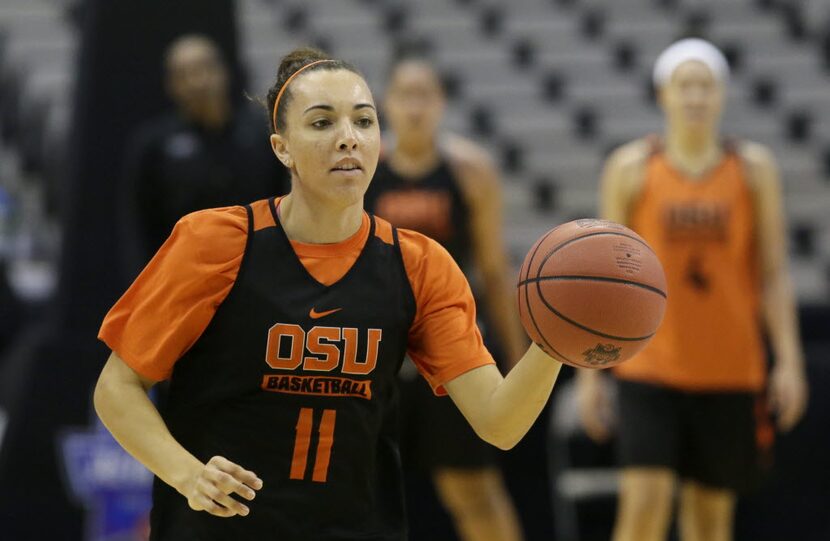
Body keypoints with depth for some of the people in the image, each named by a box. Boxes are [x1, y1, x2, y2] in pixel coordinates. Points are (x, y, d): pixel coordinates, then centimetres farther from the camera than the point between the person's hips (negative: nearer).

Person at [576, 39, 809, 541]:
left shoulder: (754, 168, 2)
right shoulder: (630, 168, -1)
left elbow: (775, 274, 2)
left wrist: (789, 362, -7)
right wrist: (589, 372, 0)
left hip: (729, 372, 2)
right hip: (650, 368, -2)